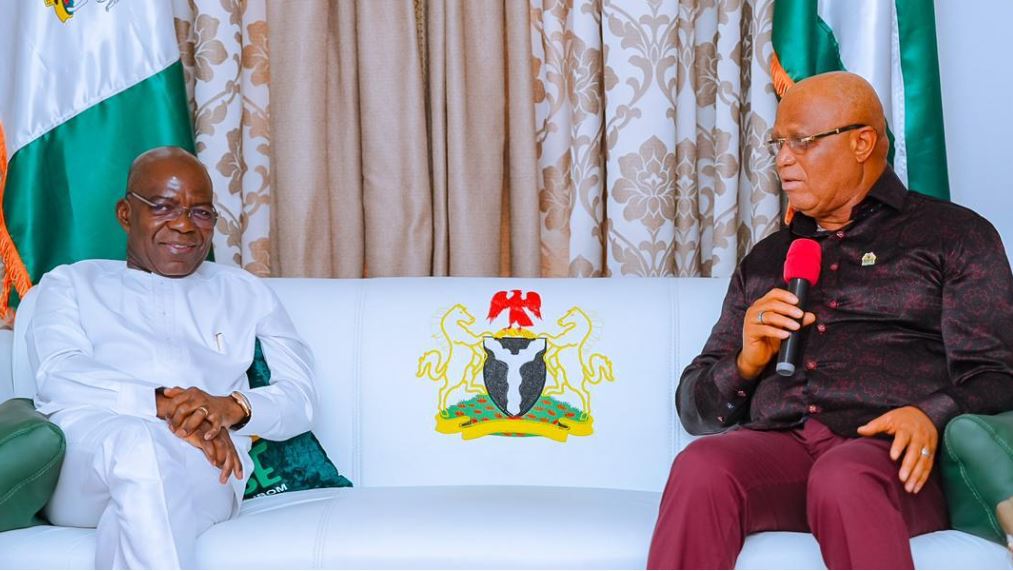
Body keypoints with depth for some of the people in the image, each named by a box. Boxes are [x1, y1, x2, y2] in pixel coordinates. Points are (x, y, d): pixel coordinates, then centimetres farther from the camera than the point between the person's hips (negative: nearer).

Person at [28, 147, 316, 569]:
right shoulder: (71, 283, 27)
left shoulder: (245, 292, 30)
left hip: (205, 462, 1)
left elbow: (300, 397, 15)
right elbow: (57, 374, 3)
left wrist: (232, 407, -10)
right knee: (138, 440, -38)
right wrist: (160, 404, -16)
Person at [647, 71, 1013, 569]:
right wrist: (746, 364, 1)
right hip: (779, 444, 3)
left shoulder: (954, 234, 14)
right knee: (700, 468, -31)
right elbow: (696, 409, 23)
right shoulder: (764, 260, 26)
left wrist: (933, 416, -18)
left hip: (893, 454, -3)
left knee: (844, 479, -39)